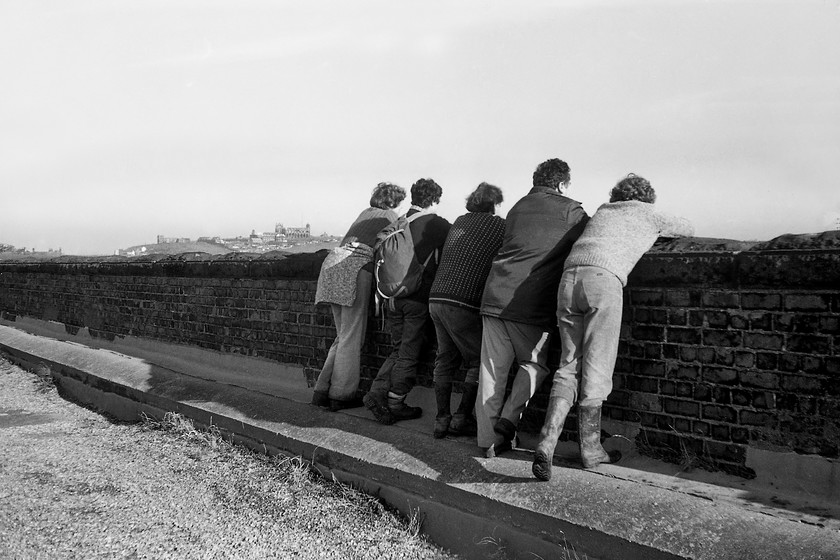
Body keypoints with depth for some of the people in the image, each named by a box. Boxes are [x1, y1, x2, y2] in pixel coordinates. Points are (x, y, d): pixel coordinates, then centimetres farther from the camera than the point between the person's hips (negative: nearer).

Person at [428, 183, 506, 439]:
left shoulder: (460, 222, 18)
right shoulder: (499, 225, 1)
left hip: (436, 298, 6)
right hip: (463, 303, -6)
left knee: (445, 359, 13)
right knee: (478, 360, 7)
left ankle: (442, 419, 13)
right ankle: (462, 418, 5)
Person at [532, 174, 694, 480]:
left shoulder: (601, 211, 32)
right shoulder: (647, 213, 22)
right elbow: (687, 229, 38)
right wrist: (661, 232, 56)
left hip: (569, 278, 5)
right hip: (603, 279, -5)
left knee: (569, 365, 8)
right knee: (596, 368, 3)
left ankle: (546, 442, -6)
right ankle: (590, 449, 14)